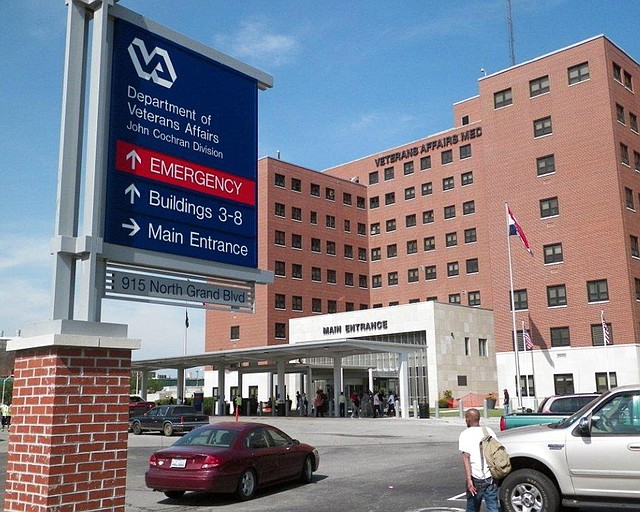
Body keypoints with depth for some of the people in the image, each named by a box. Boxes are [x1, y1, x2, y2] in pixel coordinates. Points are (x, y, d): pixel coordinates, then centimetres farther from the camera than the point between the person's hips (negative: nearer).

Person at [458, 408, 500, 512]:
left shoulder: (465, 435, -5)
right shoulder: (489, 431, 8)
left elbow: (466, 457, -15)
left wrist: (469, 480, -19)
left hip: (476, 477, -3)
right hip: (491, 476, 3)